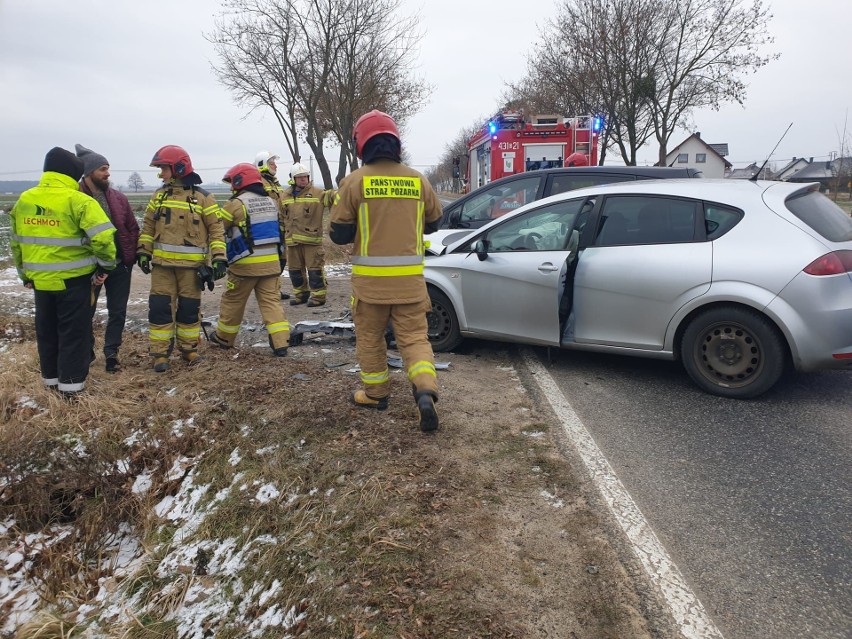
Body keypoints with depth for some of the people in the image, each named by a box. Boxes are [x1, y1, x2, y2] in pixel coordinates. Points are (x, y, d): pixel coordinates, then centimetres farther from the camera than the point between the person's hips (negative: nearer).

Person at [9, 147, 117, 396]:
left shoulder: (24, 200, 6)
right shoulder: (78, 200, -15)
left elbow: (16, 241, 13)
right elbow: (103, 237, -24)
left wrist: (24, 273, 23)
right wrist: (105, 265, -8)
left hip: (40, 280, 6)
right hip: (73, 279, -6)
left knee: (46, 329, 19)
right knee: (74, 330, 5)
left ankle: (50, 376, 30)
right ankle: (71, 381, 10)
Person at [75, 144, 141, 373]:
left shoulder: (118, 197, 3)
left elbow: (133, 229, 7)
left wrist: (131, 258, 1)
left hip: (119, 266, 3)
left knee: (118, 312, 9)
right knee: (86, 311, 10)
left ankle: (111, 352, 23)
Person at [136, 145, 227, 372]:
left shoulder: (202, 197, -3)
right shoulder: (159, 195, 9)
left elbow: (216, 229, -3)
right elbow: (148, 226, 15)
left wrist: (219, 258, -11)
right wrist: (143, 251, 6)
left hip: (191, 264, -3)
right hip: (162, 262, 3)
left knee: (189, 308, 7)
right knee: (160, 306, 1)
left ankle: (189, 348, 22)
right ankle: (160, 353, 9)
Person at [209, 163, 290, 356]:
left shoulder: (236, 204, -10)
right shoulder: (271, 202, 10)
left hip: (246, 264, -5)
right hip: (271, 262, 5)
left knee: (233, 301, 12)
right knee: (271, 300, 6)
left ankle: (224, 338, 28)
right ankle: (281, 343, -4)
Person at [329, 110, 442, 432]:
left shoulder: (355, 181, -7)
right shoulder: (418, 180, 2)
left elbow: (339, 234, -6)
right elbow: (433, 223, 15)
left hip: (370, 278, -2)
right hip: (409, 277, 2)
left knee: (369, 337, 16)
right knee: (414, 336, 8)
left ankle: (375, 393, 28)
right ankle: (425, 391, -11)